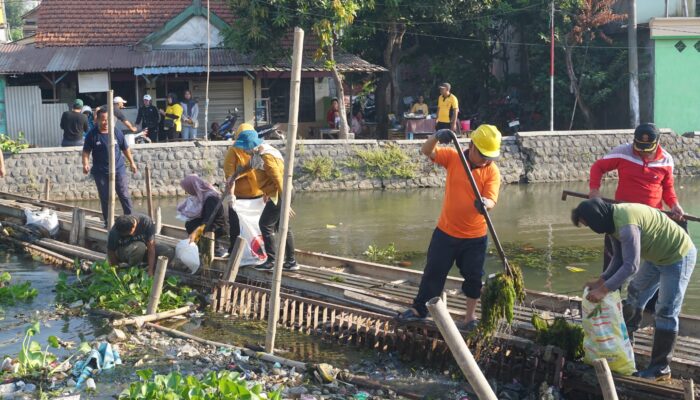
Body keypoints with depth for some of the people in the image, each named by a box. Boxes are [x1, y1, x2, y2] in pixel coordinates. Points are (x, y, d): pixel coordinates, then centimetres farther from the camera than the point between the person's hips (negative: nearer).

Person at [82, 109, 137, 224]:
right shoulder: (92, 135, -5)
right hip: (100, 172, 0)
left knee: (124, 196, -1)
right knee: (105, 198, 6)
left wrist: (132, 163, 15)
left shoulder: (116, 132, -1)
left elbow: (125, 149, 11)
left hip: (118, 169, 0)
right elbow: (86, 152, -1)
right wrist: (85, 164, -18)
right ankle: (108, 222, 16)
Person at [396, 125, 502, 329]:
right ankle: (419, 309, 26)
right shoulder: (453, 157, -6)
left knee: (473, 276, 7)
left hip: (475, 236, -1)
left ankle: (471, 315, 25)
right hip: (446, 231, 1)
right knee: (433, 271, 10)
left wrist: (484, 204, -44)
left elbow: (491, 199, -20)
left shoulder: (492, 171, -10)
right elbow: (426, 151, -13)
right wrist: (437, 137, -33)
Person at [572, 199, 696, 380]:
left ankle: (661, 368, 1)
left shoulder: (626, 225, -34)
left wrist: (604, 289, -28)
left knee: (666, 312, -6)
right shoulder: (613, 219, -3)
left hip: (678, 256, -10)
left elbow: (630, 266, -33)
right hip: (657, 255, 10)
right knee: (635, 293, 19)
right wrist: (601, 280, -5)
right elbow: (619, 258, 4)